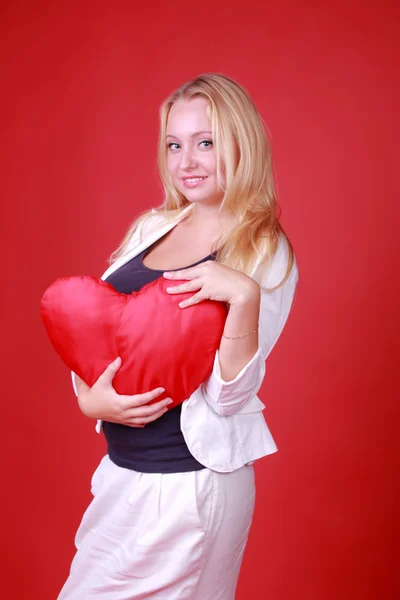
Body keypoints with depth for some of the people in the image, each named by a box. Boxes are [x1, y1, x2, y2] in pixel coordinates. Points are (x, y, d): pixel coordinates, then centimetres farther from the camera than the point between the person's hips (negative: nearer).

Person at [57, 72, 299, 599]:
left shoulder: (266, 254, -12)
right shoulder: (151, 229, 5)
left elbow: (230, 394, -17)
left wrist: (244, 295, -31)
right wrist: (89, 398, -10)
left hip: (191, 484, -6)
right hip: (120, 471, 6)